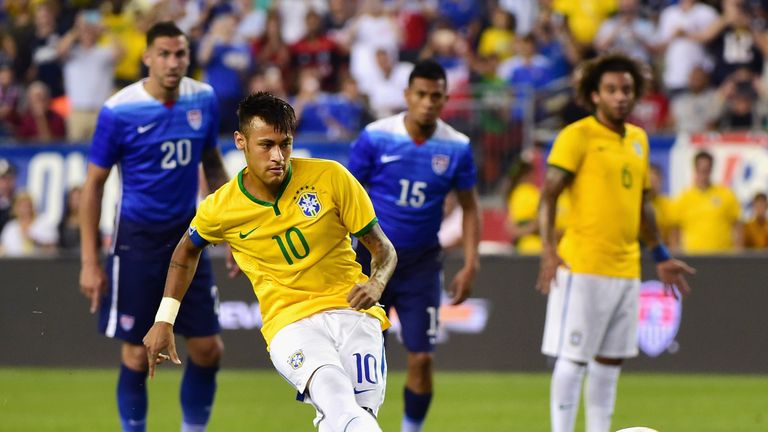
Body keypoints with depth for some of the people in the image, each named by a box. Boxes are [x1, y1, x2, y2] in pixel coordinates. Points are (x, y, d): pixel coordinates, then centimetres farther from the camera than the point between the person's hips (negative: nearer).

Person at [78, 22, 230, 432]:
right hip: (137, 240, -4)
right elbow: (93, 184, -8)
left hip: (187, 235, 4)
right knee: (137, 354, -1)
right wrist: (90, 261, -10)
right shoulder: (119, 111, -14)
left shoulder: (203, 100, -1)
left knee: (207, 348, 3)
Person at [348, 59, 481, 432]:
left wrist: (470, 265, 0)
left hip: (421, 264, 1)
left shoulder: (457, 147, -4)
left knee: (421, 359, -6)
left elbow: (469, 207, 8)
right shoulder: (375, 137, -9)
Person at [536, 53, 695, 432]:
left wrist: (660, 255, 23)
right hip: (583, 267, -7)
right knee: (572, 358, -6)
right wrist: (548, 252, -22)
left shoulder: (638, 139, 15)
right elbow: (548, 196, -11)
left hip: (626, 269, 7)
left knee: (611, 359, 10)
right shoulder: (577, 136, -7)